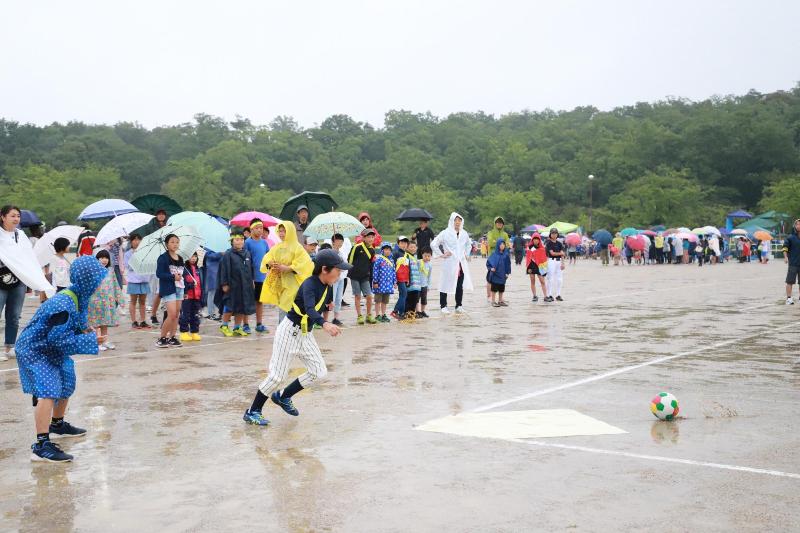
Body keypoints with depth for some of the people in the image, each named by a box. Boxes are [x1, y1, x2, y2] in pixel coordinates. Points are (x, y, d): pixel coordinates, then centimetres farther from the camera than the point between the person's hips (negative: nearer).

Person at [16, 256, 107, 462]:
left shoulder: (77, 298, -1)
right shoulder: (63, 306, -32)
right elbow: (59, 340, -30)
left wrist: (84, 332, -5)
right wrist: (90, 341, -24)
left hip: (53, 352, 11)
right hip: (35, 352, -10)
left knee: (65, 387, 25)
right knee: (47, 393, -23)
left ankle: (57, 425, 48)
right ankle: (41, 445, -27)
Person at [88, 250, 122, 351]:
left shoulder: (110, 270, 8)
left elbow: (115, 285, 14)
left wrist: (119, 297, 13)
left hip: (108, 301, 5)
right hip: (96, 300, -5)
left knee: (105, 323, 14)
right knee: (96, 323, 1)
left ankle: (105, 341, 22)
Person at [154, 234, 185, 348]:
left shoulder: (180, 259, 12)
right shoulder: (163, 258, -7)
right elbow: (159, 274, -13)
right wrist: (173, 277, -18)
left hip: (179, 288, 7)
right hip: (168, 288, -7)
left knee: (176, 314, 7)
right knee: (172, 314, -13)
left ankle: (172, 337, 16)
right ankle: (162, 338, -2)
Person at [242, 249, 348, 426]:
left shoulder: (327, 287, 0)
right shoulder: (310, 284, -25)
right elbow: (310, 309, -45)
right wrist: (324, 324, -60)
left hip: (306, 334, 8)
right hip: (289, 331, -8)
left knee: (319, 373, 4)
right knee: (277, 376, -6)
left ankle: (283, 397, 22)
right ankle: (252, 412, 11)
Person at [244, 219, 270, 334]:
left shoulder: (264, 242, 7)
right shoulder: (248, 242, -9)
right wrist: (248, 276, -14)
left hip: (262, 277, 5)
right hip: (251, 277, -5)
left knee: (260, 301, 12)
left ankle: (259, 324, 20)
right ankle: (245, 325, 10)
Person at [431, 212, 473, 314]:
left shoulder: (464, 233, 10)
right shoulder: (445, 233, -6)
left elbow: (469, 244, 30)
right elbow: (433, 244, -7)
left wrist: (466, 254, 18)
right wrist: (441, 254, -7)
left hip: (462, 264, 5)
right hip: (449, 264, -5)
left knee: (460, 285, 7)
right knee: (446, 284, -2)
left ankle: (459, 306, 17)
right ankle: (443, 306, 6)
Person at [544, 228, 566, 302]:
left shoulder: (559, 243, 11)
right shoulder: (549, 243, -2)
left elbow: (562, 254, 7)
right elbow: (552, 253, -10)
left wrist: (563, 263, -1)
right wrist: (560, 253, 1)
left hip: (559, 261, 5)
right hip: (551, 261, -5)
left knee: (559, 279, 5)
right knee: (551, 279, -6)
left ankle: (558, 295, 13)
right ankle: (550, 295, -4)